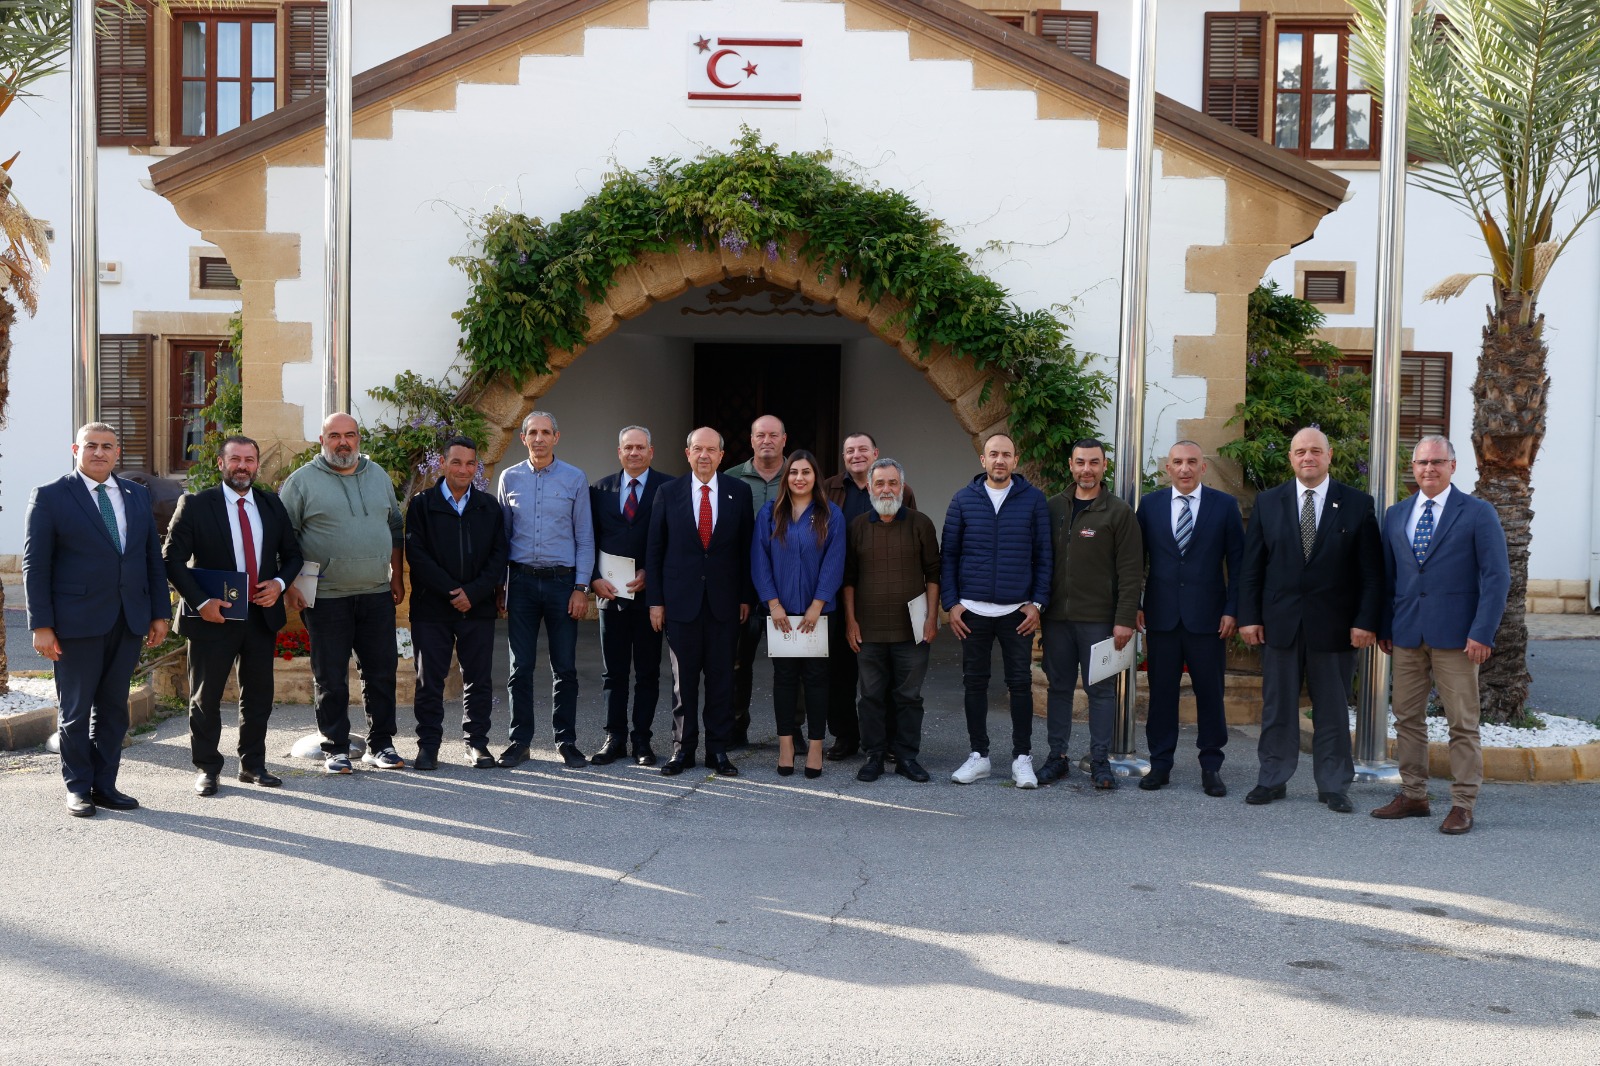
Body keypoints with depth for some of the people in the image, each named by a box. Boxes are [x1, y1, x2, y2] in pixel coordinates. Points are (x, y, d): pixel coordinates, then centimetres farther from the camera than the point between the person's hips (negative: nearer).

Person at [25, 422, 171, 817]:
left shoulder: (137, 496, 11)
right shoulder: (49, 496, -2)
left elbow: (153, 558, 13)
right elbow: (35, 565, -5)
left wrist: (160, 613, 7)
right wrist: (41, 625, -11)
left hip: (129, 620, 4)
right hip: (77, 621, -4)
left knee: (114, 707, 10)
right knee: (76, 710, 5)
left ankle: (105, 785, 19)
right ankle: (78, 788, 16)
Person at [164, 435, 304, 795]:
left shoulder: (272, 505, 7)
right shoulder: (195, 505, -6)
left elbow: (292, 553, 14)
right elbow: (172, 559, -8)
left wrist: (279, 583, -6)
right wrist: (201, 601, -17)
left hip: (262, 614, 4)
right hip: (214, 616, -4)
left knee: (258, 696, 11)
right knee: (205, 698, 5)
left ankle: (253, 765, 23)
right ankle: (206, 769, 17)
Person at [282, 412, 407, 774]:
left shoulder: (379, 476, 12)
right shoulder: (302, 481, -2)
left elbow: (395, 527, 19)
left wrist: (397, 577, 14)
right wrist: (290, 584, -9)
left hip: (377, 594, 4)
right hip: (327, 596, -4)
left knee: (382, 671, 7)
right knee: (330, 678, 2)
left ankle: (380, 744, 17)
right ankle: (336, 748, 13)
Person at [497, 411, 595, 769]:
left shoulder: (575, 479, 3)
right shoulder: (509, 478, 8)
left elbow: (584, 538, 3)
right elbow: (502, 535, 11)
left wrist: (581, 587, -4)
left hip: (562, 580, -1)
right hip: (521, 580, 1)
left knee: (565, 668, 2)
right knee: (520, 667, 3)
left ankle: (566, 742, 12)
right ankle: (520, 741, 12)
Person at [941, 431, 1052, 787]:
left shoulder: (1034, 499, 1)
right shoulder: (963, 500, 3)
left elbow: (1043, 554, 2)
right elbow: (948, 554, 4)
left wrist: (1037, 602, -4)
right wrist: (951, 603, -2)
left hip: (1018, 611, -1)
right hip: (972, 610, 1)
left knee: (1020, 683, 4)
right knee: (974, 683, 7)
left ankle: (1022, 758, 13)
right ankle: (978, 755, 18)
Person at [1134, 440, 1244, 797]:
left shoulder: (1224, 505, 2)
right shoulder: (1150, 504, 7)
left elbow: (1237, 561, 2)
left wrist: (1232, 610, -4)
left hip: (1207, 616, -1)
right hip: (1162, 616, 1)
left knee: (1210, 692, 4)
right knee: (1161, 691, 5)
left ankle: (1211, 767, 15)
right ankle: (1160, 764, 14)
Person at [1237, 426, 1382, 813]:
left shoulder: (1357, 504, 1)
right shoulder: (1268, 502, 6)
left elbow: (1372, 571, -1)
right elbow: (1251, 565, 5)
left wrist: (1366, 621, -9)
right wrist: (1249, 616, -2)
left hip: (1334, 625, -1)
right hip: (1279, 622, 1)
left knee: (1332, 709, 6)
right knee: (1277, 707, 8)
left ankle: (1333, 786, 16)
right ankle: (1273, 779, 18)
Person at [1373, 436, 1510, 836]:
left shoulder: (1478, 514, -1)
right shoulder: (1396, 515, 12)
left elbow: (1496, 577, -5)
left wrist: (1482, 633, -13)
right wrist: (1384, 626, 10)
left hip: (1455, 636, -5)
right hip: (1407, 634, 5)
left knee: (1462, 724, -1)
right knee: (1408, 718, 9)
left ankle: (1462, 805, 6)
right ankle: (1413, 796, 19)